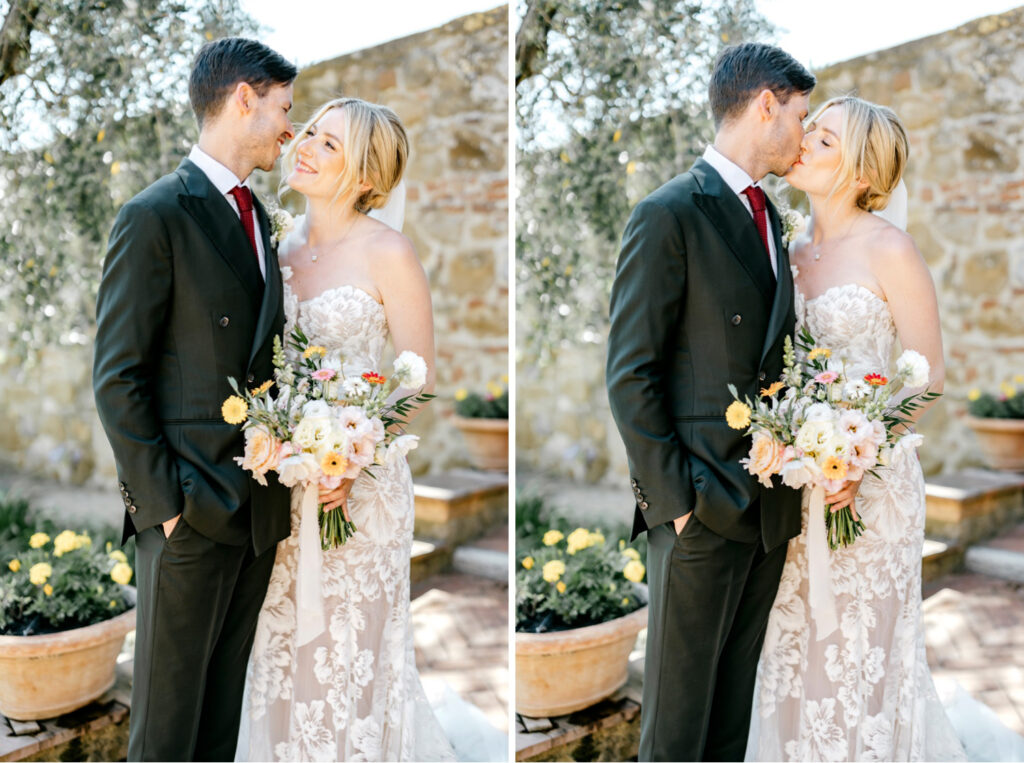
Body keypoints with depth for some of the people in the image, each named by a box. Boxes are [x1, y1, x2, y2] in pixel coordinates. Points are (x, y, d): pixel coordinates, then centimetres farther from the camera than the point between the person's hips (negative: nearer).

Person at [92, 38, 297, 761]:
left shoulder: (258, 218, 14)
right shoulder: (156, 215, -10)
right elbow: (117, 376, -11)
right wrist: (160, 501, -14)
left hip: (260, 506, 7)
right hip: (192, 510, -7)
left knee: (225, 695, 16)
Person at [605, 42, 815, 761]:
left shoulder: (768, 217, 16)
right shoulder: (669, 215, -10)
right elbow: (631, 374, -13)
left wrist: (796, 482, 11)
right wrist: (673, 499, -15)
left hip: (771, 507, 8)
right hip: (703, 510, -7)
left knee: (735, 694, 16)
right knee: (680, 703, 4)